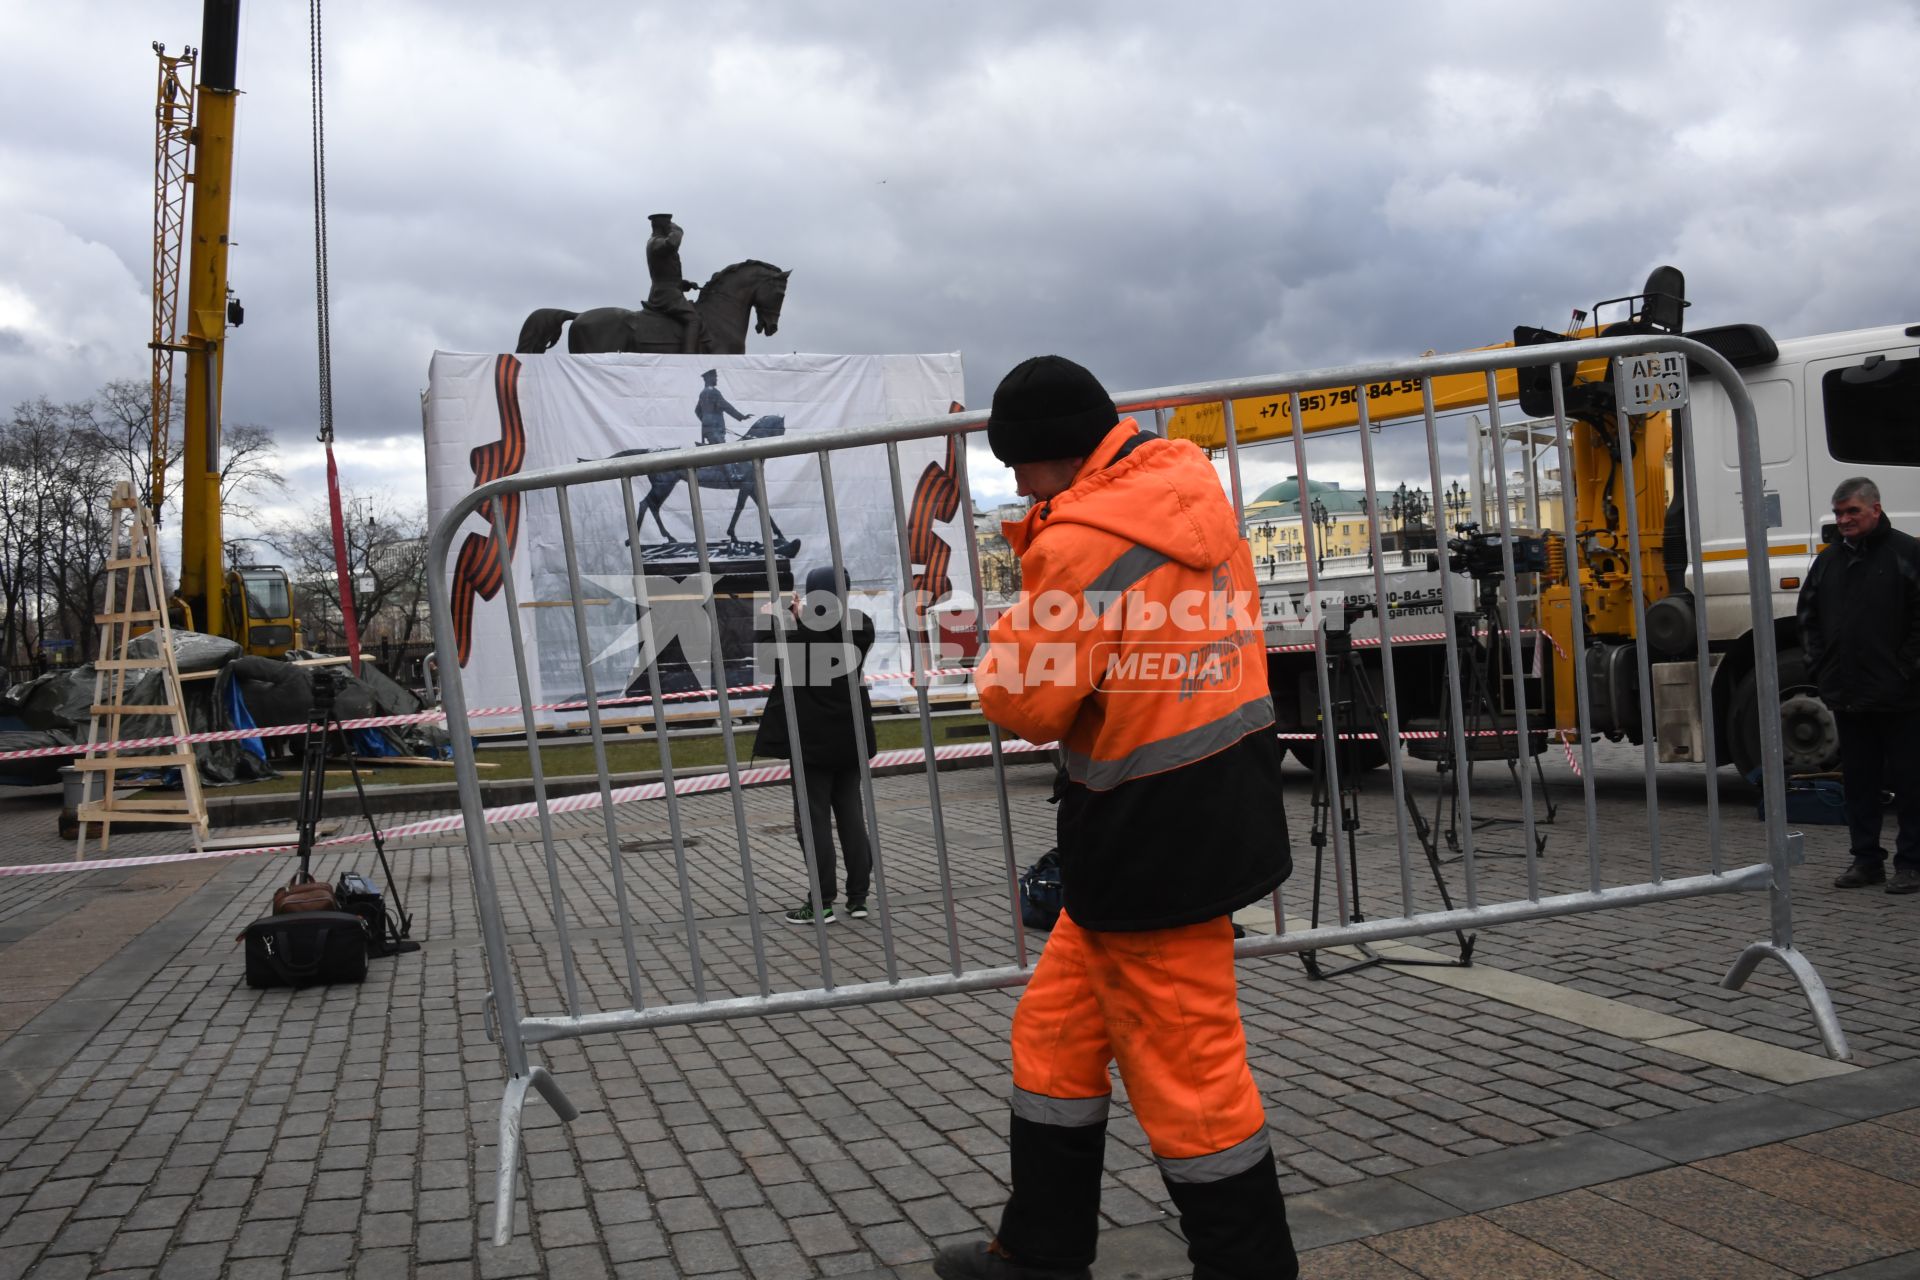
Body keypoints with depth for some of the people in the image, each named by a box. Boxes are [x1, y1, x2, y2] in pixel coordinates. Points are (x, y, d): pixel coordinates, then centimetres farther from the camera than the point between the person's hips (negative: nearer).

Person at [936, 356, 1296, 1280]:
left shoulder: (1085, 539, -20)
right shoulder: (1188, 487, 7)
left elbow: (1024, 702, -15)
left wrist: (1002, 651, 5)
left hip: (1155, 831, -10)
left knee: (1186, 1073, 5)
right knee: (1057, 1029, 18)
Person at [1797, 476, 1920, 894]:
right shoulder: (1829, 559, 12)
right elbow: (1809, 617, 18)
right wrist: (1819, 667, 8)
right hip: (1846, 694, 6)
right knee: (1858, 781, 10)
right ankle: (1866, 859, 19)